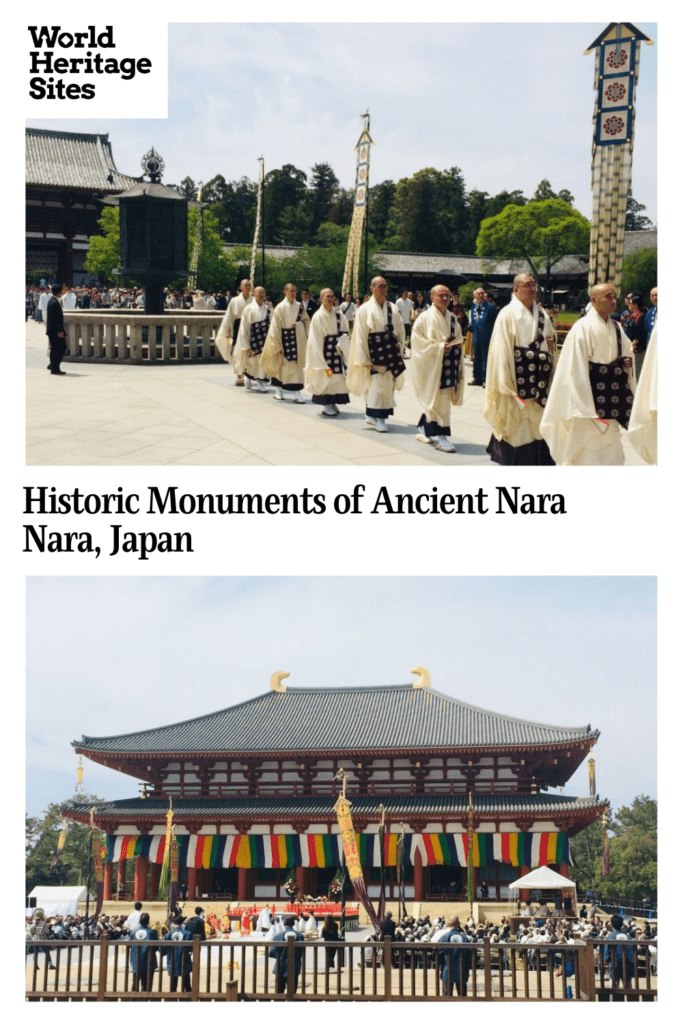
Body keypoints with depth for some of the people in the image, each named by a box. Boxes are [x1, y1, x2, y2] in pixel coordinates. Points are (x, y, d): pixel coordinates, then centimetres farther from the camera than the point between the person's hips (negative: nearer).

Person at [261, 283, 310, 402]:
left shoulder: (300, 306, 5)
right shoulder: (280, 307, -6)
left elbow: (306, 321, 14)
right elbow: (275, 327, -6)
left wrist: (298, 324, -9)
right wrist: (277, 344, -9)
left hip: (298, 340, 3)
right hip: (284, 338, -3)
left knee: (297, 365, 0)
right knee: (282, 365, 1)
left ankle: (297, 392, -1)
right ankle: (279, 390, 15)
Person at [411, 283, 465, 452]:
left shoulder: (452, 318, 12)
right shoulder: (425, 318, -6)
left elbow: (458, 338, 19)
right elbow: (417, 340, -10)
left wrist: (454, 345, -4)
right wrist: (439, 346, -16)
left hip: (449, 365, 6)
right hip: (432, 366, -6)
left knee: (432, 401, 11)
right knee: (438, 400, -8)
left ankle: (423, 430, 26)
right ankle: (440, 437, -5)